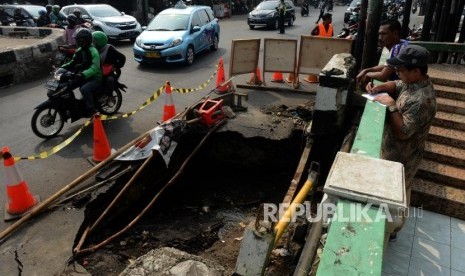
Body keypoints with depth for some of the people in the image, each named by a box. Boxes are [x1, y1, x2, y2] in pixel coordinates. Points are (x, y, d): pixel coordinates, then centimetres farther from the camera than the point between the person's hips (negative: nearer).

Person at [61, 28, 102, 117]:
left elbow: (94, 68, -31)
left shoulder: (93, 51, -19)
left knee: (84, 89, -33)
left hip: (95, 77, -9)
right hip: (84, 76, 9)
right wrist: (62, 67, -2)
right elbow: (73, 63, 15)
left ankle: (91, 109, -19)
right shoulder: (79, 51, 8)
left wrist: (82, 75, -43)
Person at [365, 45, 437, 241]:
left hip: (401, 157, -10)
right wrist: (380, 87, -4)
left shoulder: (422, 100, -33)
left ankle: (389, 230, 31)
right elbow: (396, 85, 16)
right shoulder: (413, 82, -4)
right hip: (398, 152, 10)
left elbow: (402, 132, -32)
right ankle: (393, 223, 49)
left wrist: (392, 106, -29)